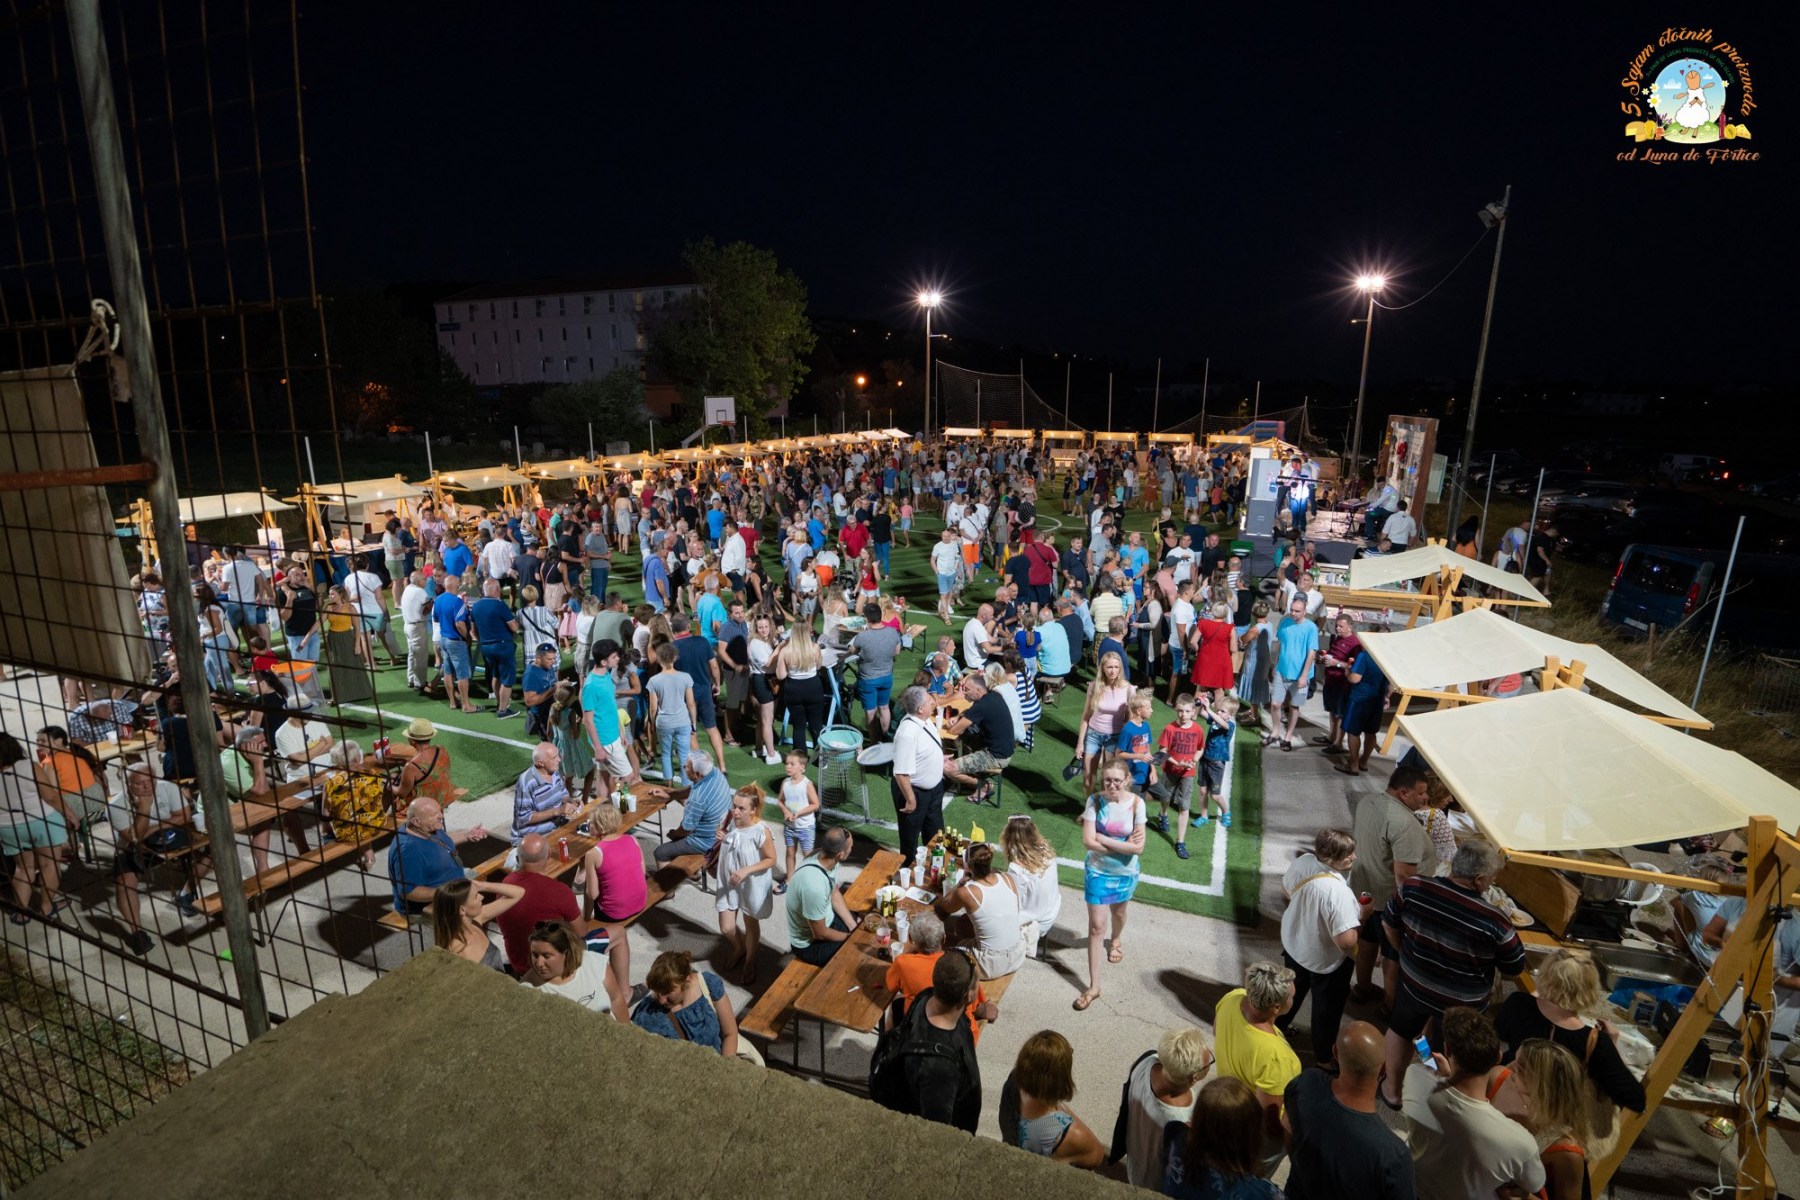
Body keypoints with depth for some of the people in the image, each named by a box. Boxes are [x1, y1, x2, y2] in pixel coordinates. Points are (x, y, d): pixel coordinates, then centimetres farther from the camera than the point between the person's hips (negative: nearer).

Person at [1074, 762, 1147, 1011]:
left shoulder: (1136, 803, -19)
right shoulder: (1095, 801, -19)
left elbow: (1138, 847, -20)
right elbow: (1088, 841, -21)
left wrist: (1102, 839, -21)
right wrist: (1123, 845, -22)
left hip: (1126, 872, 1)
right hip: (1098, 871, -1)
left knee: (1118, 911, 27)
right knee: (1096, 927, 0)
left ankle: (1117, 939, 62)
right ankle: (1094, 986, 10)